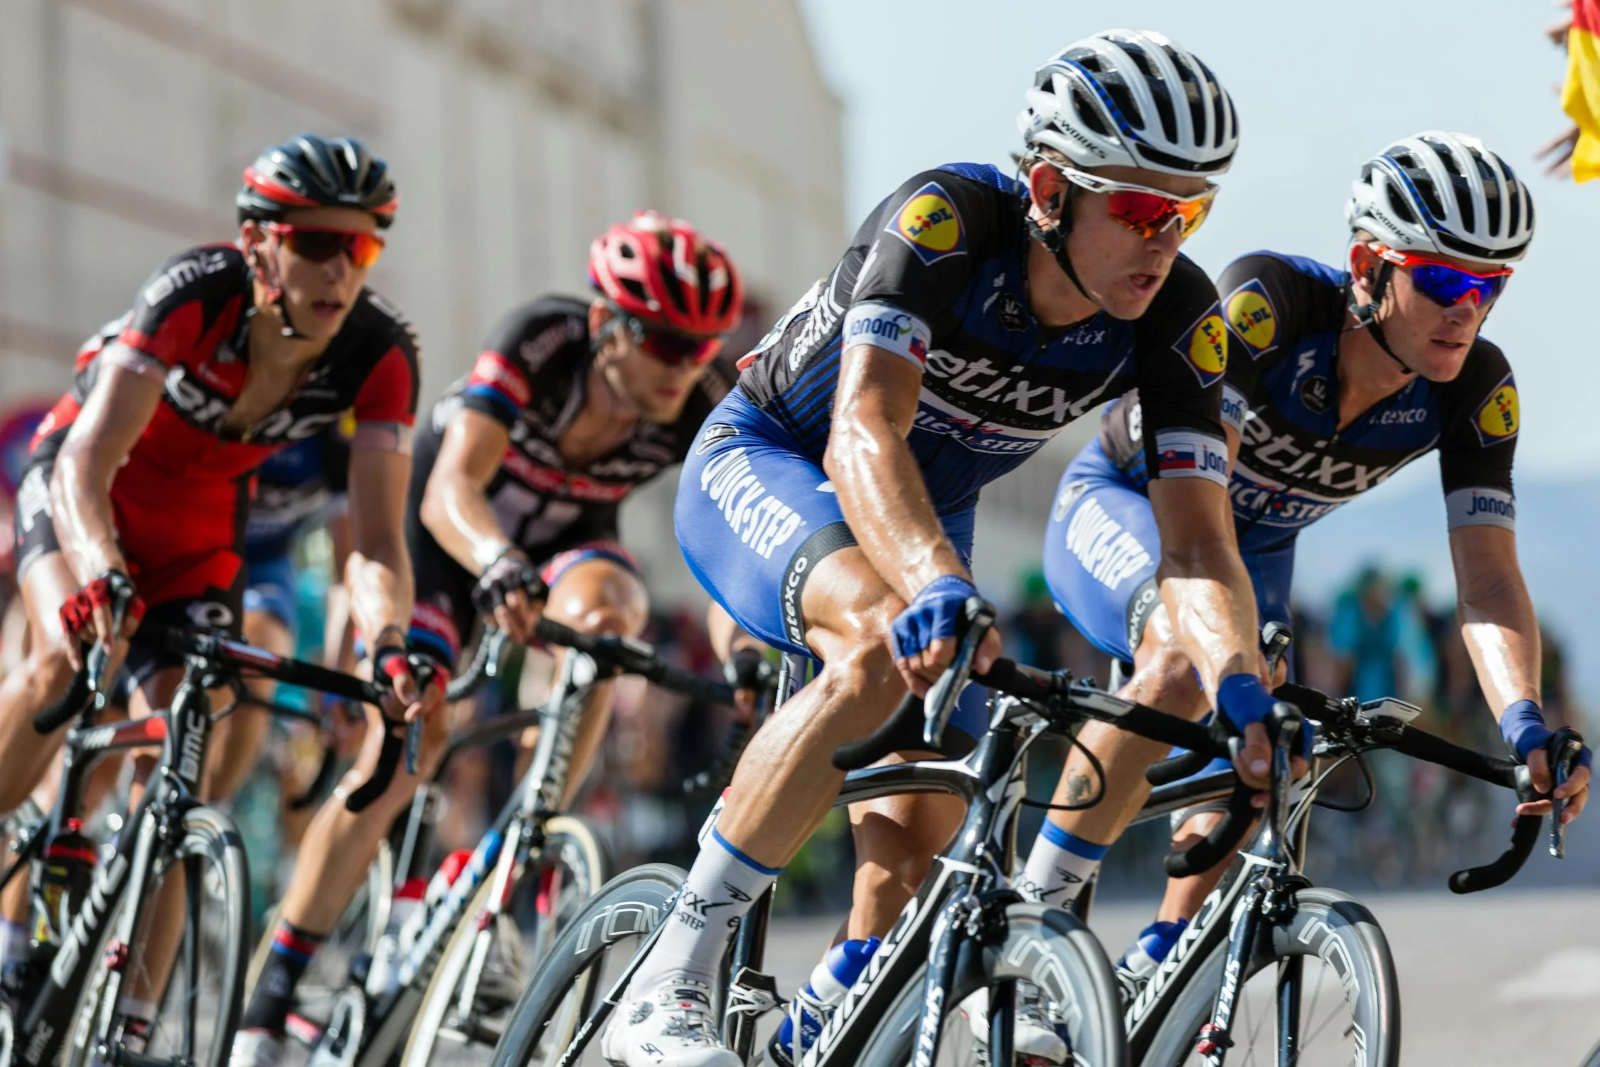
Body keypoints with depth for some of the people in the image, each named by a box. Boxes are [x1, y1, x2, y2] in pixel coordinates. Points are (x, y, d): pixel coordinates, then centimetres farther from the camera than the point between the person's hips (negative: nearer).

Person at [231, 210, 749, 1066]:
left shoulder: (703, 408, -26)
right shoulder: (541, 342, -35)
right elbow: (449, 490, -46)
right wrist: (500, 567, -66)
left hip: (566, 535, 3)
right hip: (452, 535, -2)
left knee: (604, 610, -33)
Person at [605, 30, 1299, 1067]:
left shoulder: (1180, 315, -22)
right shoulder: (946, 222, -34)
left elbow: (1199, 538, -27)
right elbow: (864, 436, -46)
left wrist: (1243, 687, -46)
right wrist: (938, 588, -64)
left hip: (927, 512, 6)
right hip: (762, 465, -5)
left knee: (924, 827, -5)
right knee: (887, 644, -35)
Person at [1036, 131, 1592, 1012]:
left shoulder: (1476, 390, -22)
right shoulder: (1267, 302, -35)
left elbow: (1487, 575, -27)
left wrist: (1524, 725, -45)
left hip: (1255, 548, 5)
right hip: (1123, 504, -5)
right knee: (1186, 653, -34)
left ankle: (1150, 975, 8)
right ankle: (1037, 906, -22)